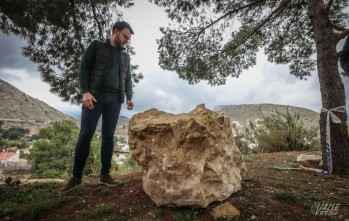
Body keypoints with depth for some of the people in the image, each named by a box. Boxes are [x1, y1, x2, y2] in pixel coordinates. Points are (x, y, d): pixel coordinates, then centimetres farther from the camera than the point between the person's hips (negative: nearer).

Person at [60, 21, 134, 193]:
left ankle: (105, 174, 9)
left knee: (108, 136, 1)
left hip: (114, 99, 4)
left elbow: (128, 79, 21)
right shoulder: (97, 46, 10)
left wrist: (129, 97, 7)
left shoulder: (125, 56, 21)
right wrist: (85, 91, -12)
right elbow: (83, 68, 1)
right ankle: (76, 176, 6)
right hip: (94, 95, -3)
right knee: (85, 134, -6)